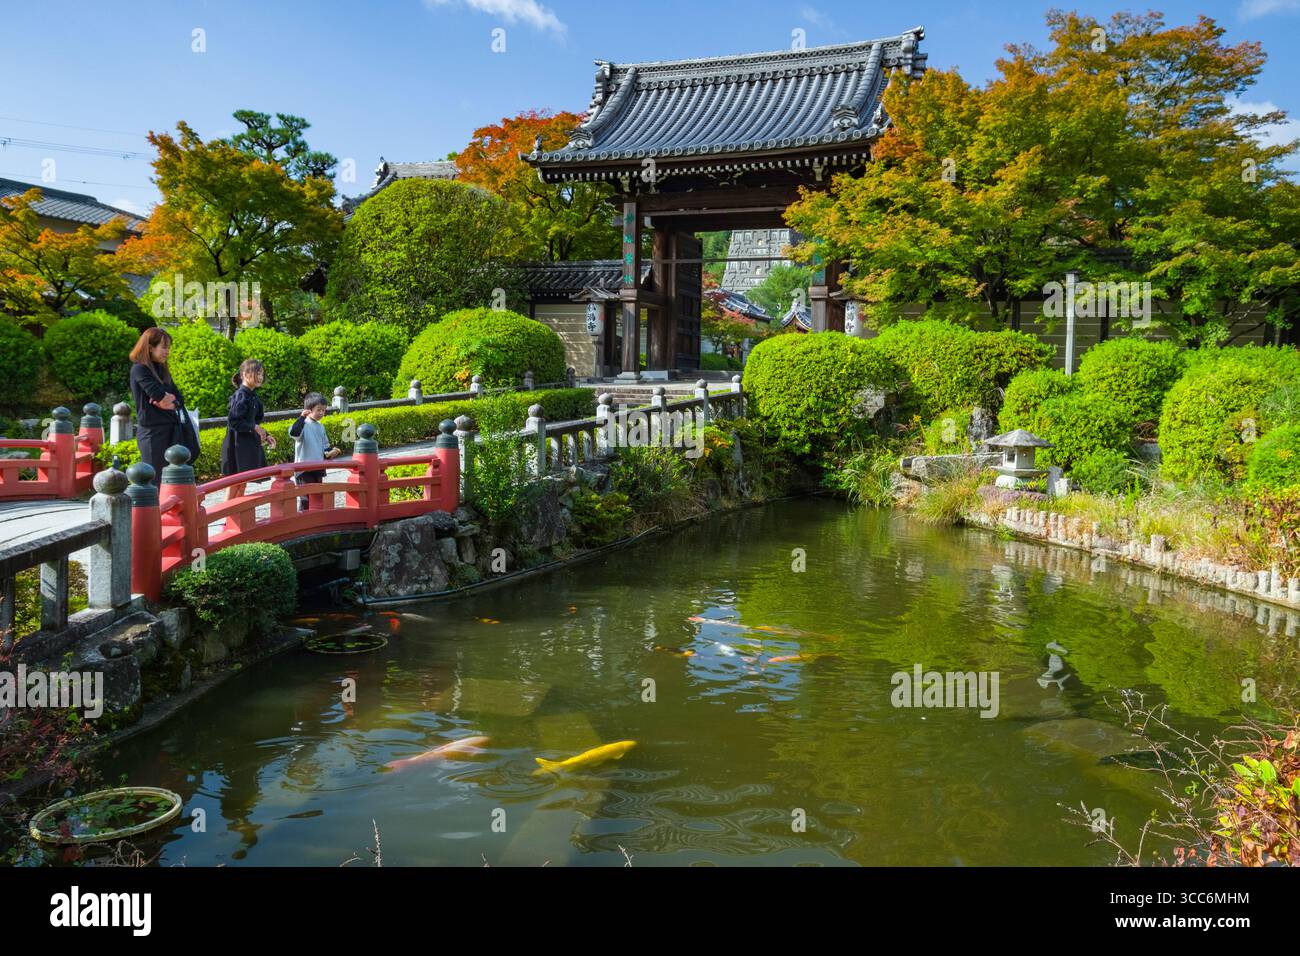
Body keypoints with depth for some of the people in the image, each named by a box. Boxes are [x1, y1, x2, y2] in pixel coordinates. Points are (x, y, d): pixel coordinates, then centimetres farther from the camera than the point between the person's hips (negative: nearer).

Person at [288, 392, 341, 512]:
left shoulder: (321, 427, 13)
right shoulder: (303, 424, -10)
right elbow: (293, 432, -31)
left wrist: (329, 453, 2)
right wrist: (302, 417, -36)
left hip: (318, 467, 8)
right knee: (306, 496, -5)